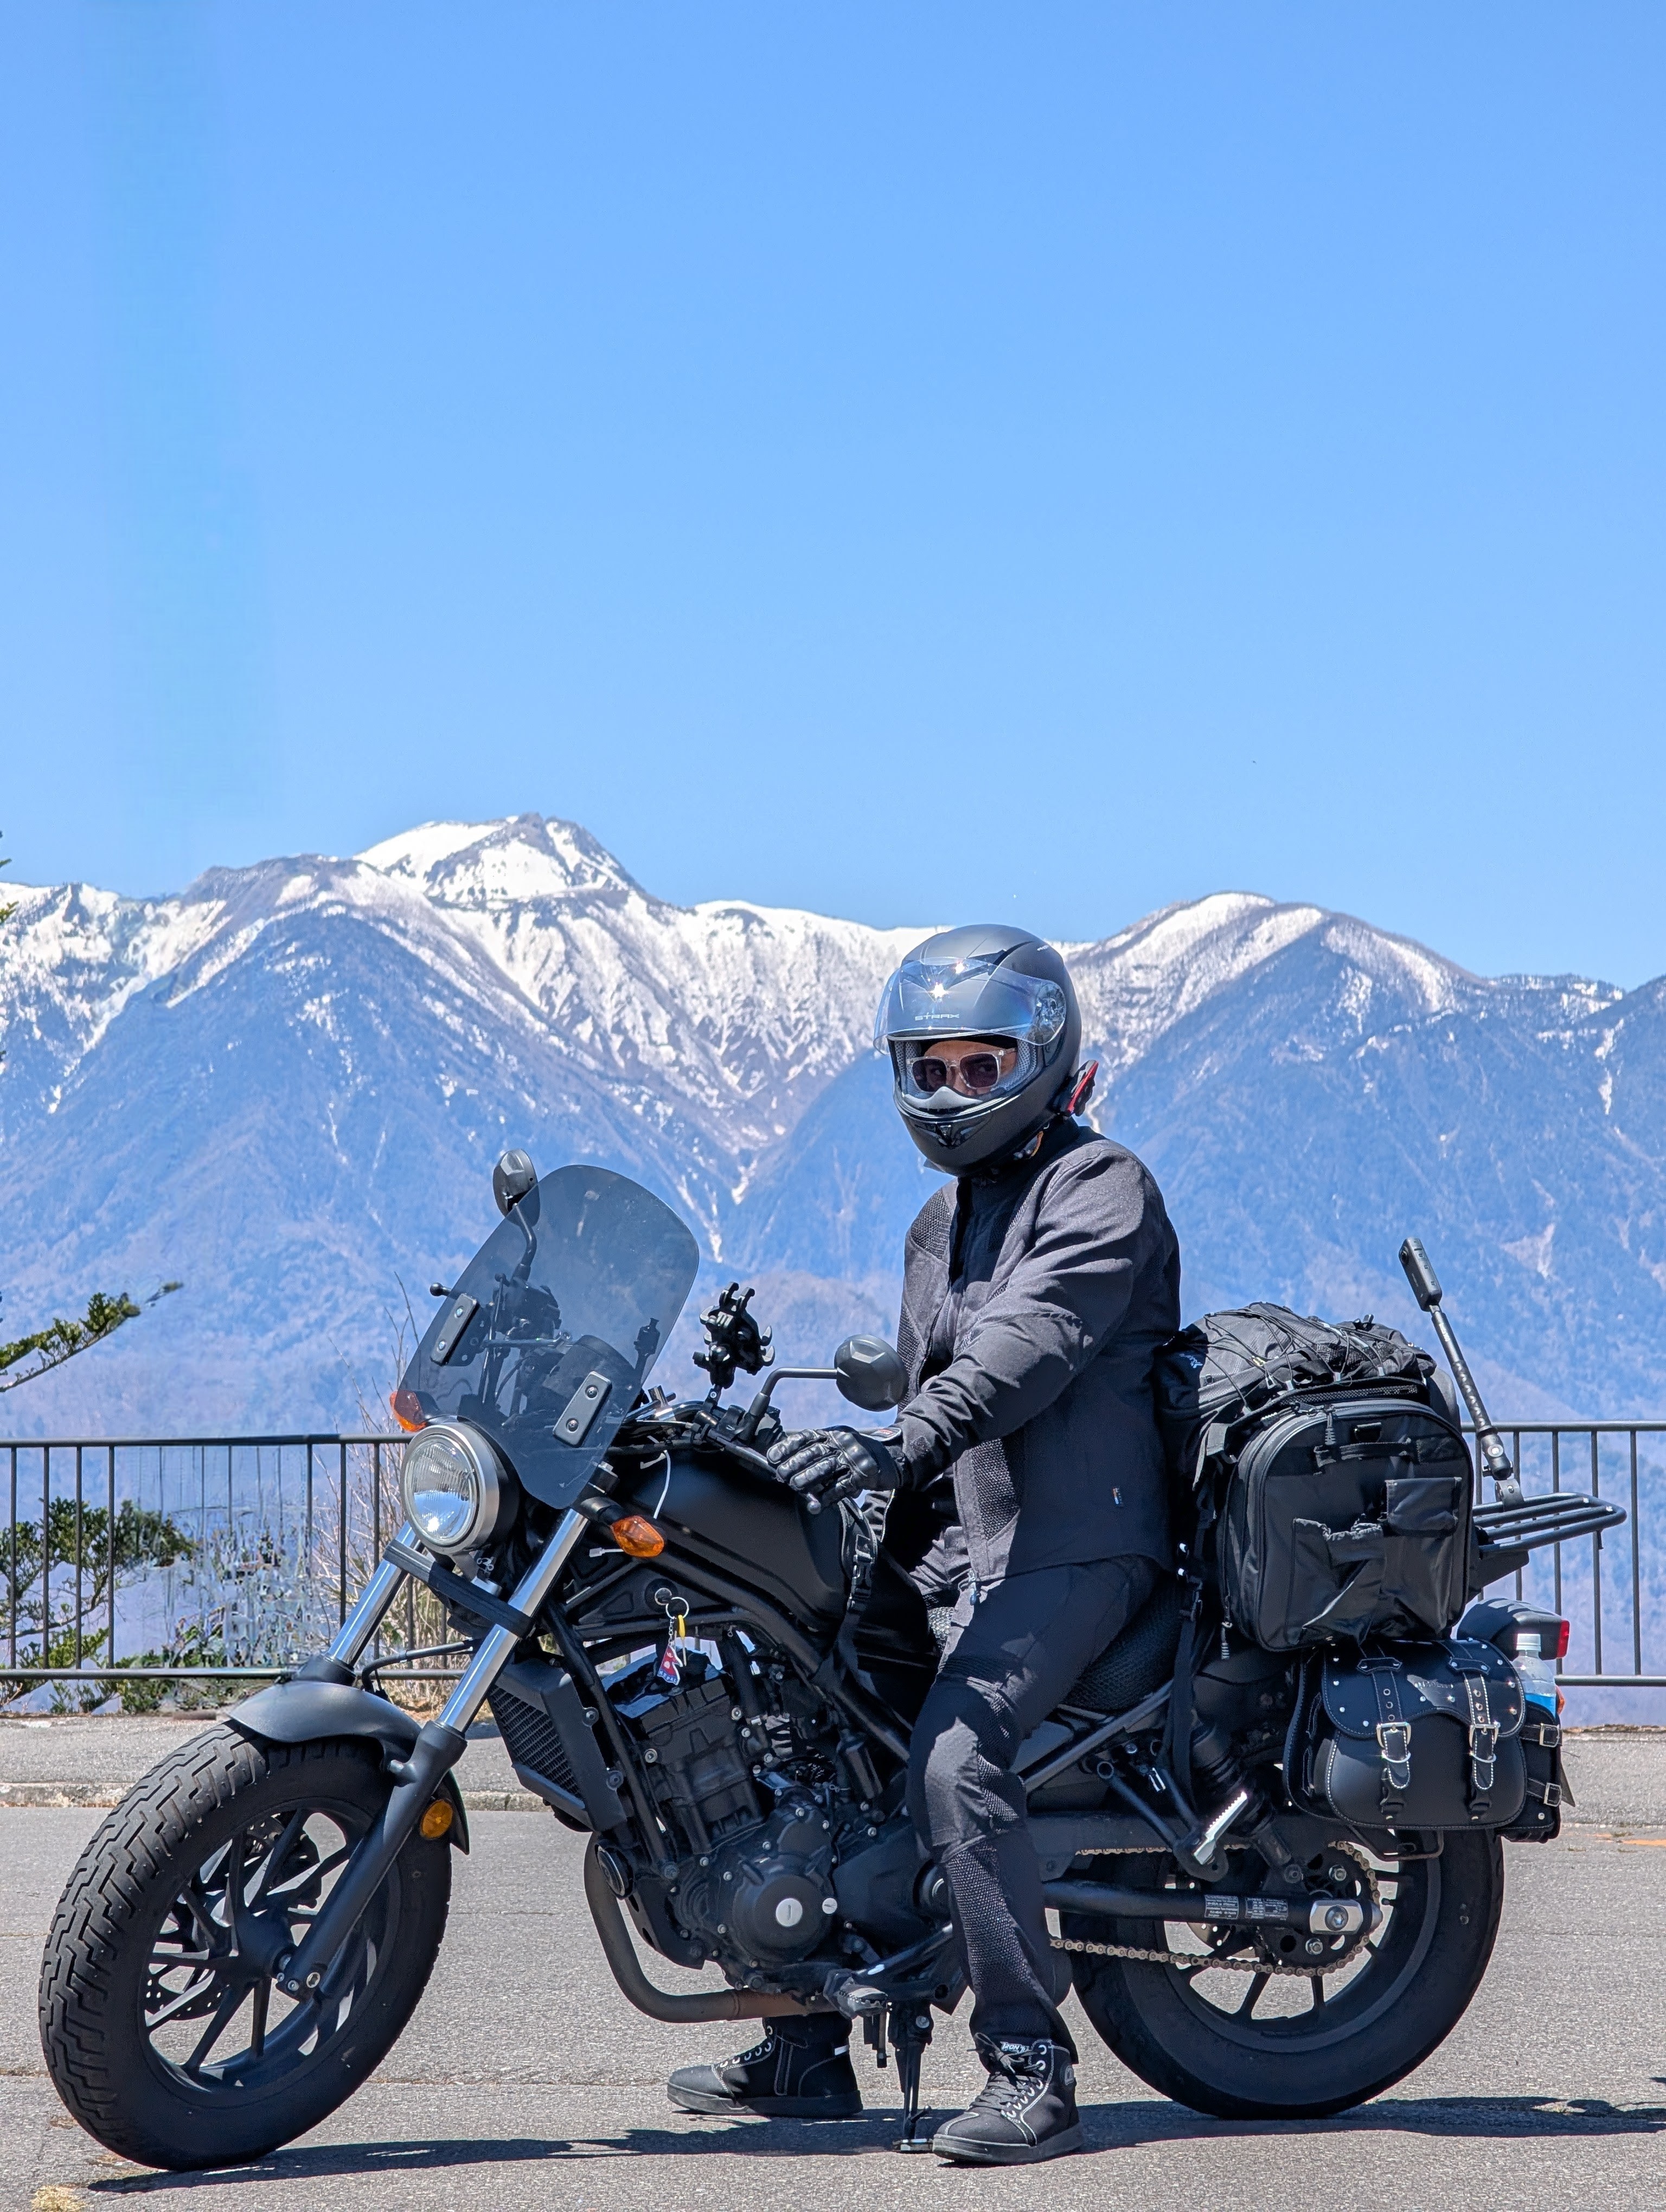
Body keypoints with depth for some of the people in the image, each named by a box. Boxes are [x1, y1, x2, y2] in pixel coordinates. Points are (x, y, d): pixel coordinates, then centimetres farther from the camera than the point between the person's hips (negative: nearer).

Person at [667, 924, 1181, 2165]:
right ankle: (808, 2051, 15)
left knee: (955, 1761, -28)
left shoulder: (1100, 1187, -7)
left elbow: (1032, 1345, -24)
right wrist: (904, 1543, 20)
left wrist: (897, 1447, -38)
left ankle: (1033, 2071, -25)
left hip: (1075, 1547, -9)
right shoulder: (941, 1223, 21)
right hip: (964, 1547, 9)